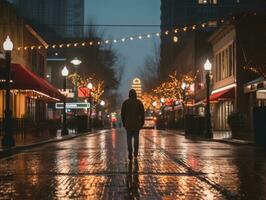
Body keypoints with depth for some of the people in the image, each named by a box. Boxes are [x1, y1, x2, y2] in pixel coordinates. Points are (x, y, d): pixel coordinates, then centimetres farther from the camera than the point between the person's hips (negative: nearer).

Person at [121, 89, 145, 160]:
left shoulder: (125, 102, 1)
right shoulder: (139, 102, 0)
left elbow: (122, 113, 2)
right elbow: (142, 113, -2)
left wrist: (123, 122, 11)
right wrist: (142, 122, 6)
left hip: (128, 123, 0)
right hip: (137, 123, 0)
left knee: (129, 139, 4)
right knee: (136, 138, 9)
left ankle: (130, 154, -12)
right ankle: (135, 154, 7)